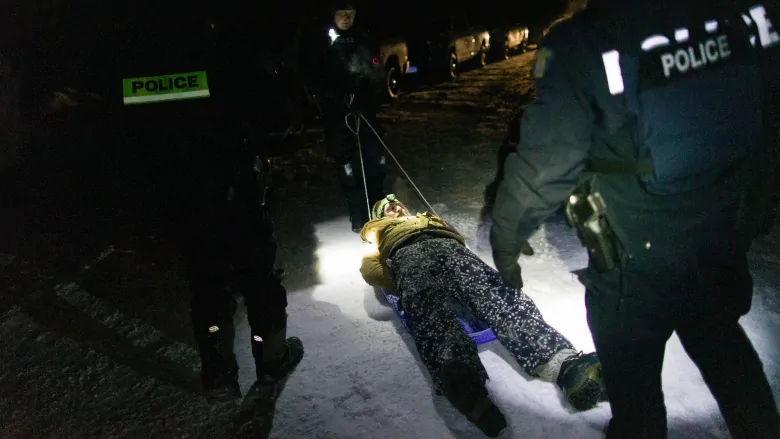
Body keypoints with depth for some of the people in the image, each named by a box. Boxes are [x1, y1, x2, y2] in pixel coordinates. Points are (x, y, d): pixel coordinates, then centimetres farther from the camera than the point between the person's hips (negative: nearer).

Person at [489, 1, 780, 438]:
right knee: (720, 338, 31)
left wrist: (505, 241, -3)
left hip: (635, 264, -4)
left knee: (632, 374, 19)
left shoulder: (580, 45, -23)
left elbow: (543, 169, -20)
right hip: (726, 243, 5)